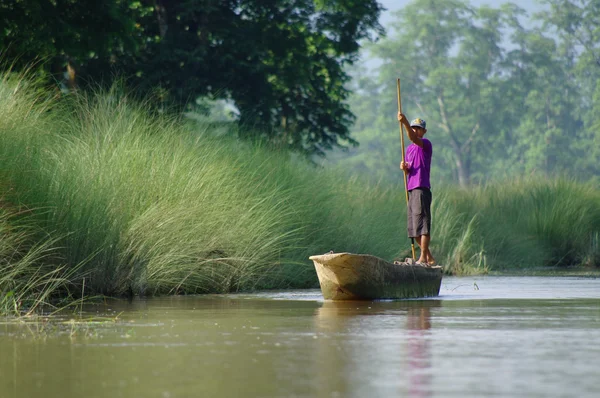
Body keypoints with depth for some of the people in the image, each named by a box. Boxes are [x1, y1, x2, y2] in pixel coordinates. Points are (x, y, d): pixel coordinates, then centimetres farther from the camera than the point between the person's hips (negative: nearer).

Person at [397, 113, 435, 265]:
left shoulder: (426, 144, -4)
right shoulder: (409, 149, 21)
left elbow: (413, 138, -25)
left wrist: (405, 122, -39)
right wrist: (404, 168, -1)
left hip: (422, 189, -9)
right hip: (411, 190, 9)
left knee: (422, 224, -11)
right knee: (413, 228, 10)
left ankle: (423, 257, -13)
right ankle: (429, 257, 17)